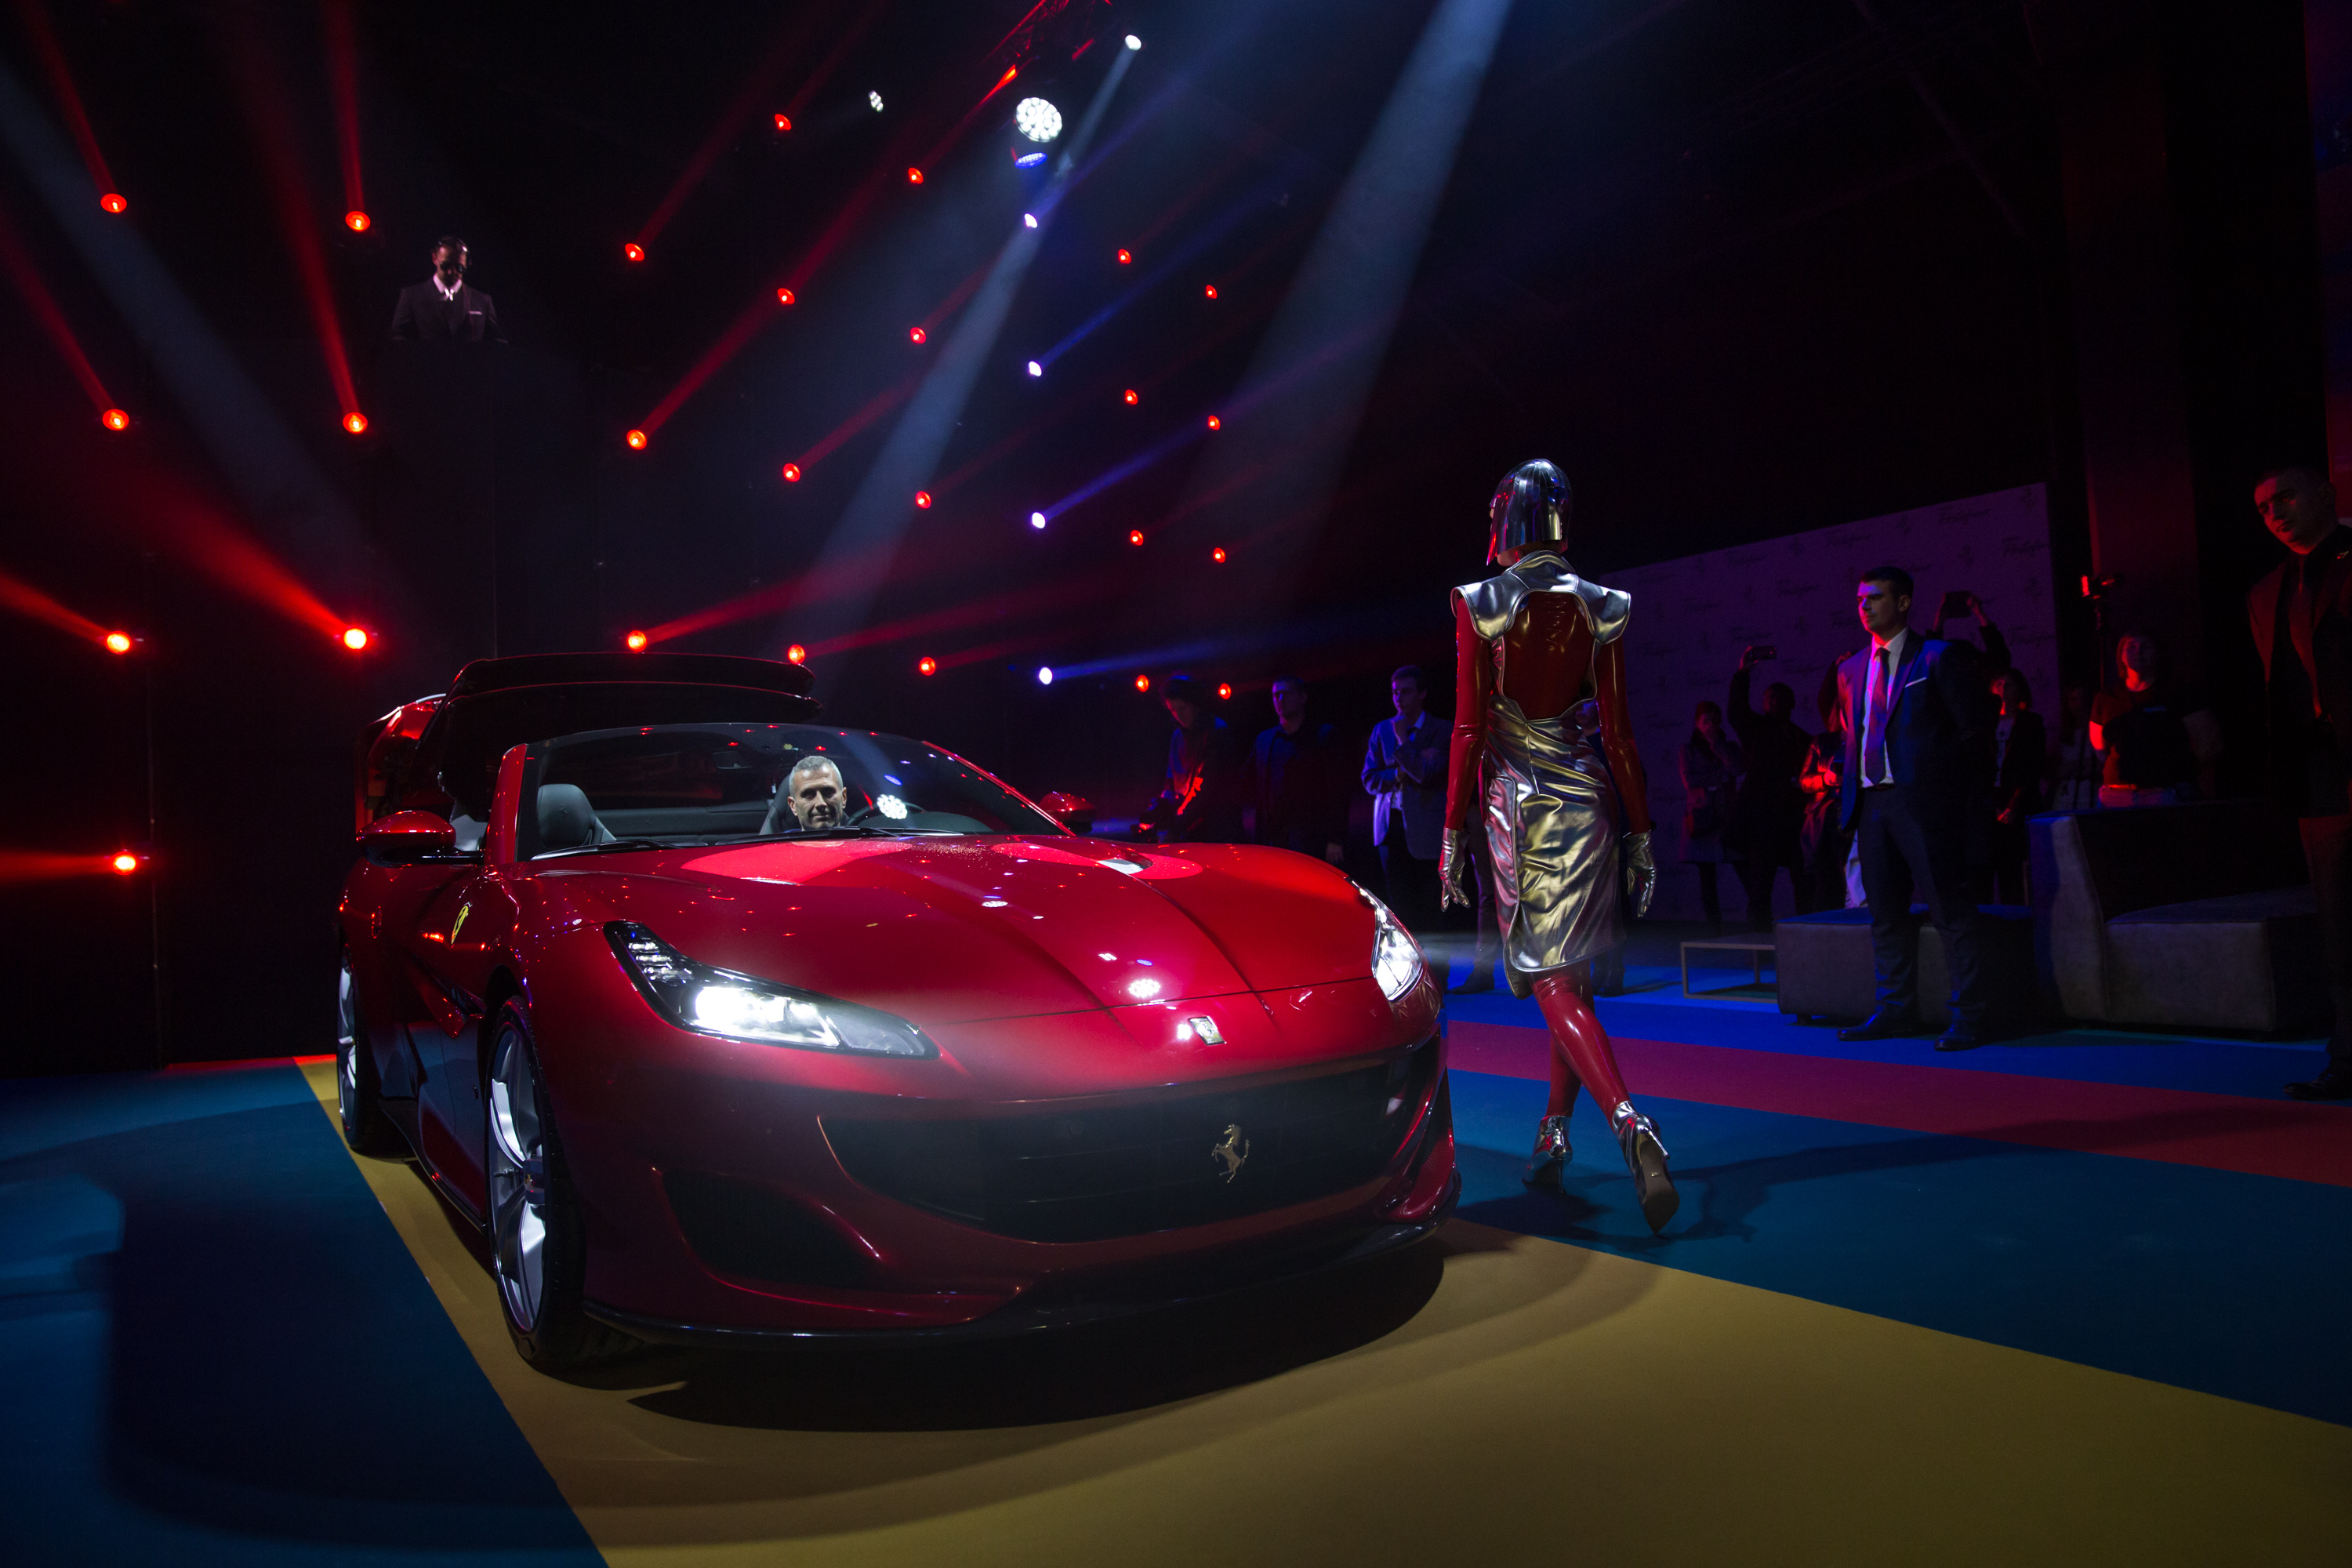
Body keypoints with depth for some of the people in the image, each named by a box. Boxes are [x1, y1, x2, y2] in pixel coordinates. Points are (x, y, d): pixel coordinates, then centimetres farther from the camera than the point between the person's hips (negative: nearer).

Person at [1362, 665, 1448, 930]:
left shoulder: (1440, 732, -1)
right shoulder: (1382, 730, 12)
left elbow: (1428, 776, -14)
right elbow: (1370, 781, 5)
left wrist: (1403, 740, -11)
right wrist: (1401, 773, -10)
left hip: (1425, 829, -3)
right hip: (1391, 826, 3)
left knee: (1426, 908, 0)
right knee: (1399, 904, 1)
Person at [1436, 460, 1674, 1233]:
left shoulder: (1478, 606, -6)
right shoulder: (1603, 608, 2)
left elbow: (1469, 730, -7)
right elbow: (1618, 731, 1)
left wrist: (1453, 832, -2)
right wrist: (1641, 833, 7)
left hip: (1516, 801, -3)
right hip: (1588, 799, 4)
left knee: (1552, 979, -3)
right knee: (1574, 970, 15)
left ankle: (1629, 1121, -24)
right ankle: (1553, 1135, 24)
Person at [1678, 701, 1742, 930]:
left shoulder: (1730, 747, 13)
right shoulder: (1688, 749, 10)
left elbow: (1736, 767, -9)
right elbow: (1689, 781, -4)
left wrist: (1715, 742, -3)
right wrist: (1722, 775, -4)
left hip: (1727, 816, 0)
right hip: (1701, 820, 0)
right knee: (1707, 879, 1)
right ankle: (1715, 931, 6)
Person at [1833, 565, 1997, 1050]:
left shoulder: (1941, 657, -2)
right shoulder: (1851, 670, 16)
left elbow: (1976, 728, -3)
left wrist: (1959, 796, -7)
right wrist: (1850, 795, 12)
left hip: (1924, 801, -7)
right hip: (1870, 803, 7)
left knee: (1951, 911, -4)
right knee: (1885, 913, 12)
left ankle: (1969, 1018, 1)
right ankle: (1897, 1009, 22)